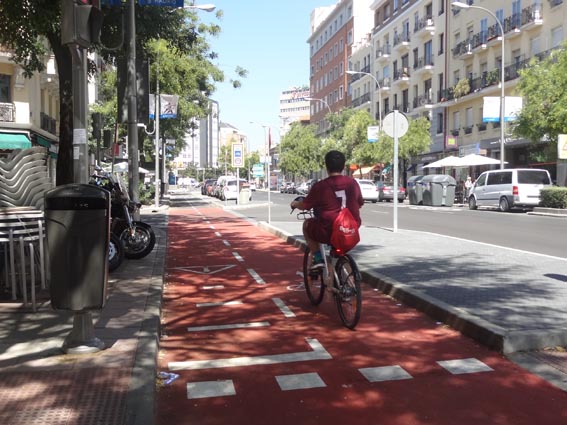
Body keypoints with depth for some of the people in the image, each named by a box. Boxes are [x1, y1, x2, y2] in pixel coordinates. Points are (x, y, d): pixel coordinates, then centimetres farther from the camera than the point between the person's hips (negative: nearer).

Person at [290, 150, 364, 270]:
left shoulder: (320, 186, -10)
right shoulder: (352, 182, 1)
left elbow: (304, 205, 1)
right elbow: (359, 204, 15)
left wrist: (295, 204, 23)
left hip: (328, 233, -4)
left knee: (307, 224, 24)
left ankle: (318, 258, 13)